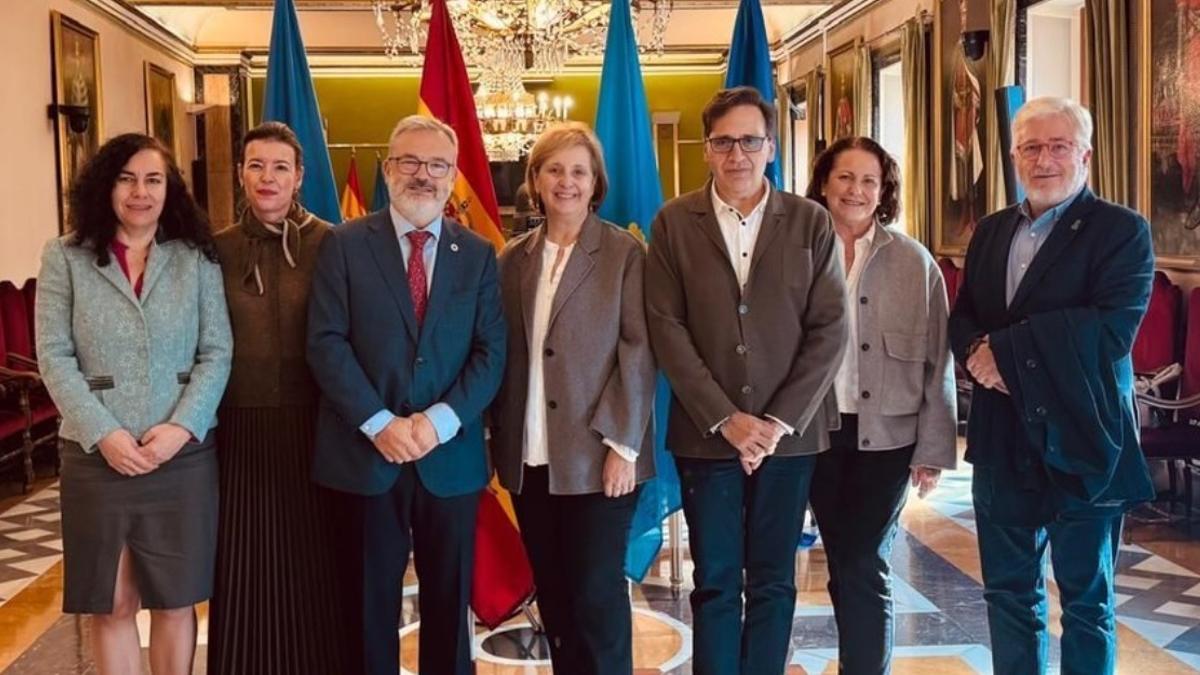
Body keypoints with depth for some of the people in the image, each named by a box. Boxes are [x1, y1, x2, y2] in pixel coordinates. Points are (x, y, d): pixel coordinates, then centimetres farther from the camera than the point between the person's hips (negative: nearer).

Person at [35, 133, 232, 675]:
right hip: (97, 456, 0)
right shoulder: (64, 257, 3)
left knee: (175, 602, 9)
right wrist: (104, 435, -12)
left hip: (184, 455, 1)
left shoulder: (196, 258, 5)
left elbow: (217, 352, 1)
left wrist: (181, 427, -12)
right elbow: (54, 357, -2)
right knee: (112, 605, 8)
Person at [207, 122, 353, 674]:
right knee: (247, 567, 9)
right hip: (241, 430, 2)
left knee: (315, 563, 8)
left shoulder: (329, 244, -2)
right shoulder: (218, 249, 4)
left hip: (312, 426, -2)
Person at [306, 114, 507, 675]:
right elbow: (326, 343, -6)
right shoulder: (345, 245, 1)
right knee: (371, 603, 9)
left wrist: (441, 420, -13)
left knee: (448, 601, 12)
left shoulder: (478, 254, 7)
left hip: (450, 458, 2)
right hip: (364, 453, -1)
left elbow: (491, 352, 1)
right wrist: (379, 423, -15)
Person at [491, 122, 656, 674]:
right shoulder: (514, 258, 10)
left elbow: (639, 351, -7)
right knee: (552, 594, 11)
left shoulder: (624, 253, -2)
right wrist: (501, 441, 6)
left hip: (596, 454, -4)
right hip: (529, 456, 4)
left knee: (596, 594, -1)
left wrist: (622, 444, -13)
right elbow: (504, 353, 10)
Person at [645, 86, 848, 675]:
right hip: (706, 432, 0)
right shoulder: (674, 223, 2)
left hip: (789, 432, 1)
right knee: (715, 583, 7)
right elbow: (667, 328, -4)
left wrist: (779, 421, -10)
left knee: (773, 583, 9)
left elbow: (830, 329, -2)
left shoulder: (811, 222, 3)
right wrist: (725, 418, -11)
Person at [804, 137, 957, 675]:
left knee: (864, 568, -2)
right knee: (842, 565, 12)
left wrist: (934, 450, -4)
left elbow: (937, 361, -2)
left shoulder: (914, 262, -3)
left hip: (885, 436, -2)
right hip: (816, 433, 2)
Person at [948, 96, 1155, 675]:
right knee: (1009, 590, 14)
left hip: (1081, 442, -5)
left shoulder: (1121, 231, -7)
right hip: (1002, 442, 5)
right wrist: (977, 350, -15)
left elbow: (1114, 327, -21)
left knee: (1086, 598, 10)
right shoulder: (991, 231, 12)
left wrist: (1005, 346, -20)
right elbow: (961, 317, 9)